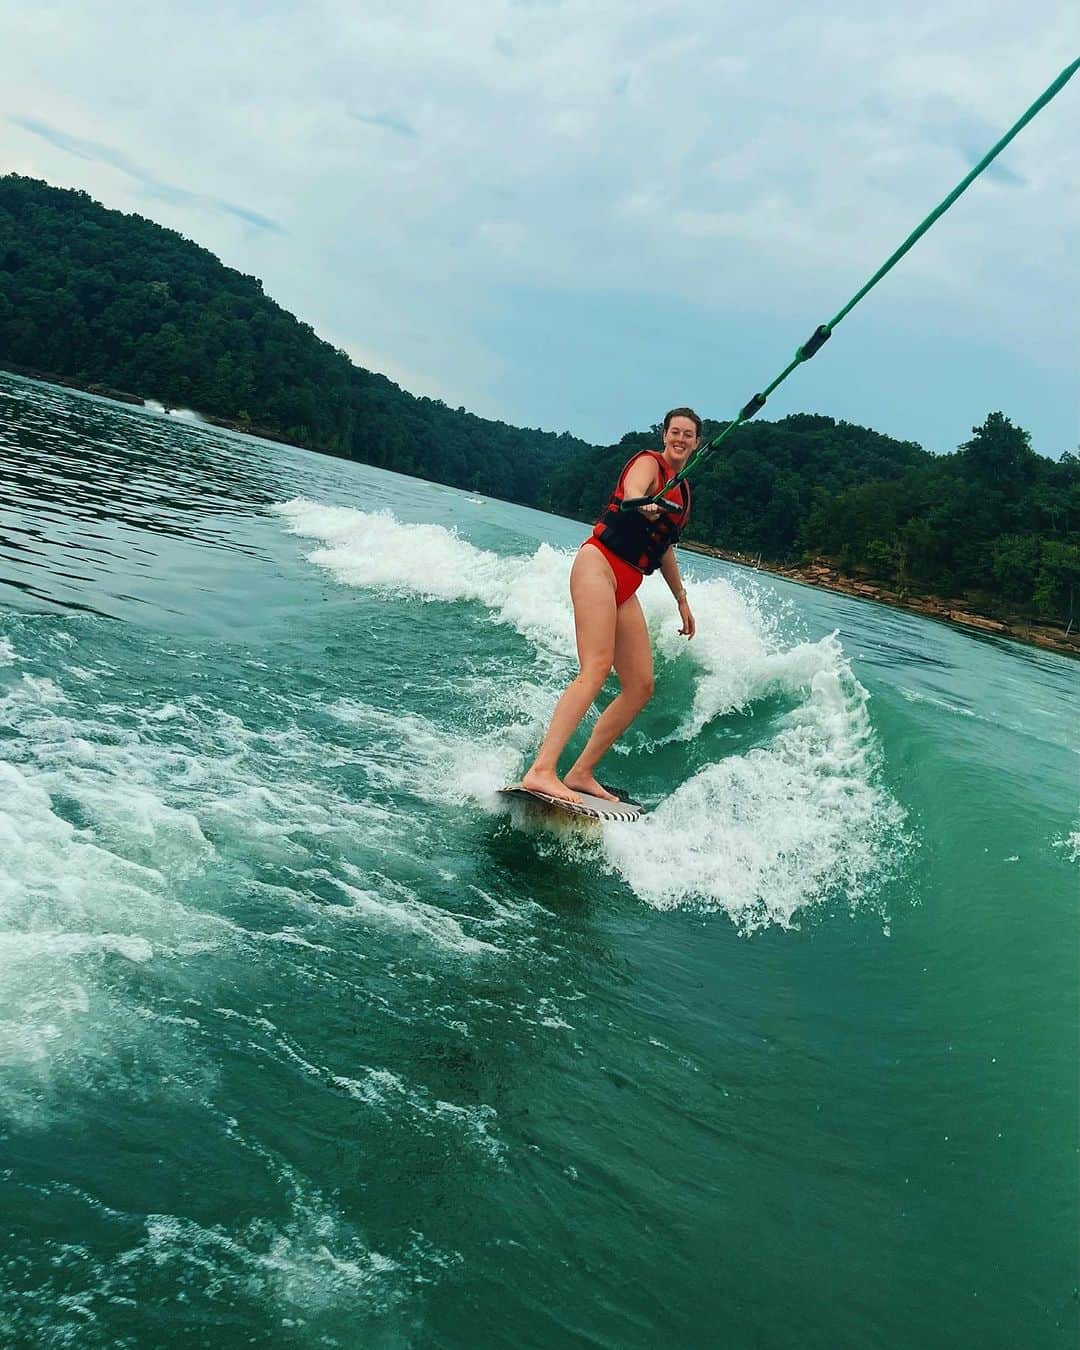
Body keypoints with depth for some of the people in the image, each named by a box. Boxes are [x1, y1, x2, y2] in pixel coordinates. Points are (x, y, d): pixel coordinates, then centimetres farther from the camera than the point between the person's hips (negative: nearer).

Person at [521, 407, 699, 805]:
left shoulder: (683, 490, 24)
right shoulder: (649, 462, -1)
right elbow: (631, 492, -24)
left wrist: (682, 600, 36)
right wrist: (642, 506, -48)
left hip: (626, 587, 9)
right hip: (600, 563, -9)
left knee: (641, 686, 0)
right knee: (596, 669, -25)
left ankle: (580, 774, 3)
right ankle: (541, 771, -34)